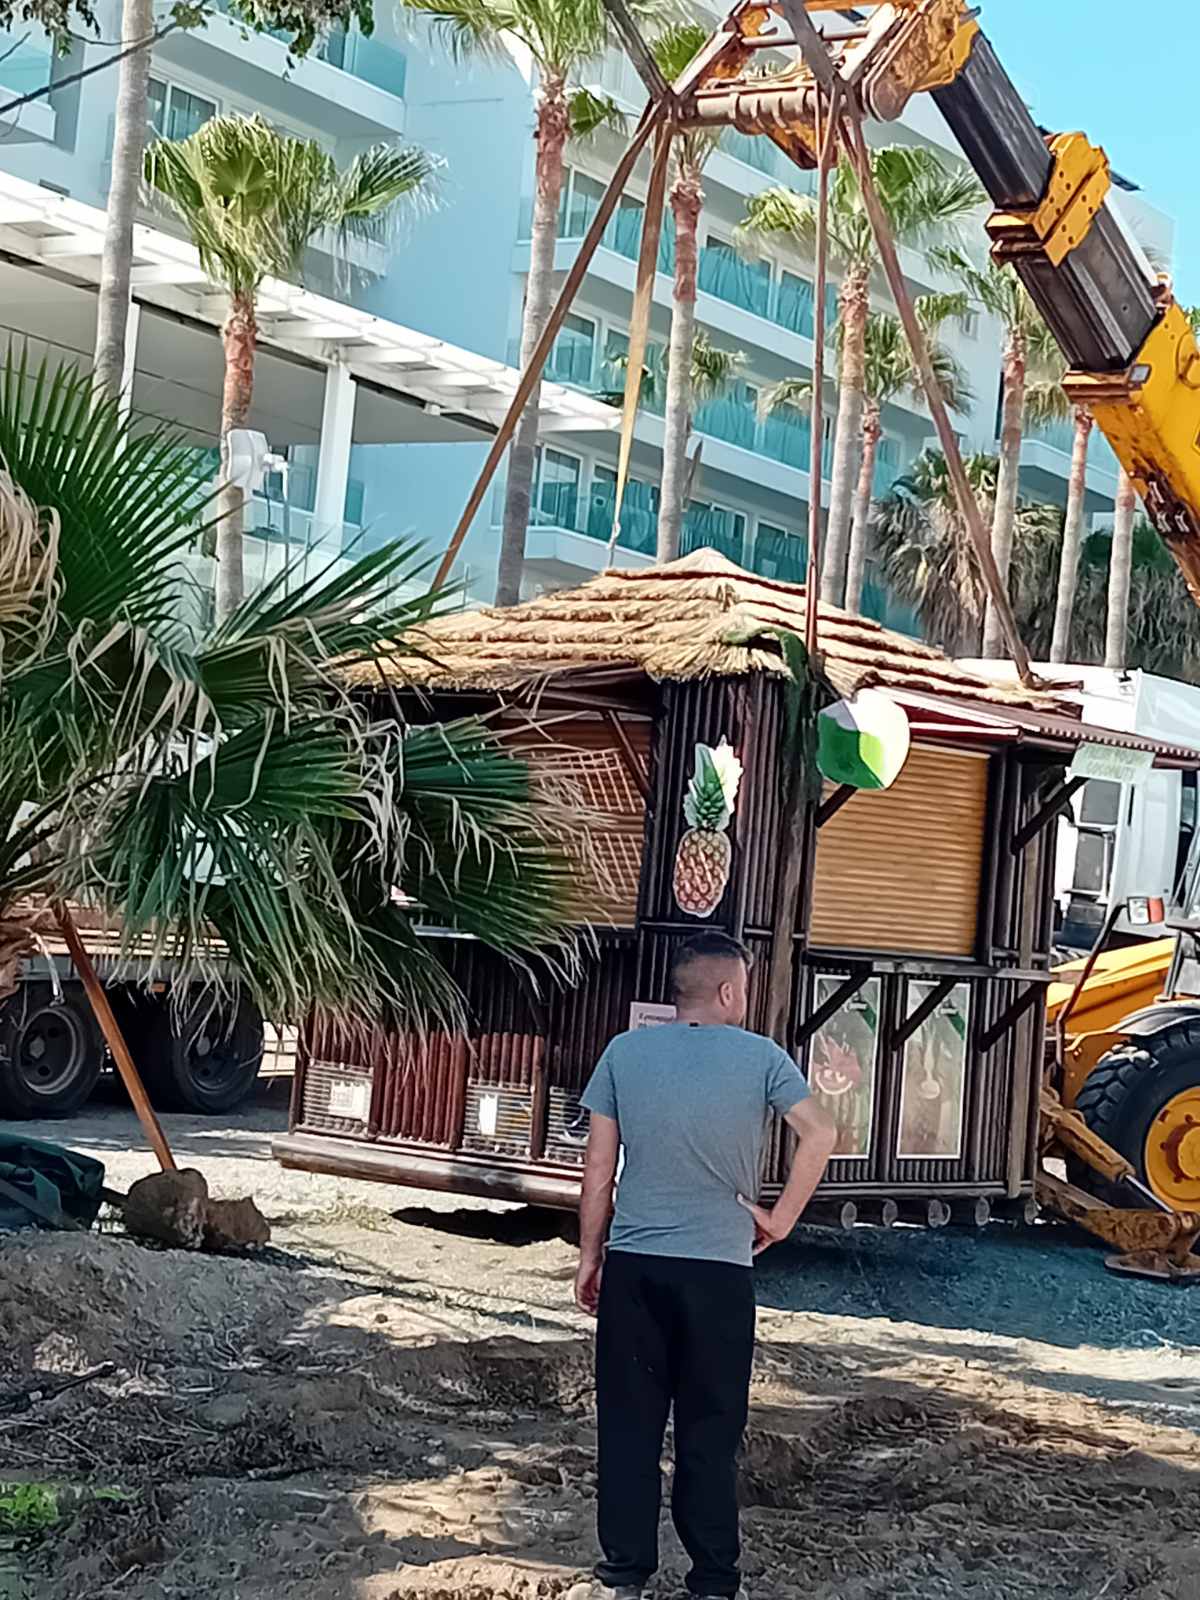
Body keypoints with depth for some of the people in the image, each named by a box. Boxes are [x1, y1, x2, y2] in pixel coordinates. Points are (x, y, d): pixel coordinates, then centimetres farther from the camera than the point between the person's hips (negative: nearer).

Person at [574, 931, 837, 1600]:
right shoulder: (761, 1057, -2)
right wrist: (780, 1219, -3)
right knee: (711, 1430, 7)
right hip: (720, 1269, -1)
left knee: (629, 1422, 9)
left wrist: (589, 1257, 11)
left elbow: (599, 1168, 4)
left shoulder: (626, 1052, 3)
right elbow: (820, 1133, -12)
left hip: (633, 1265, 2)